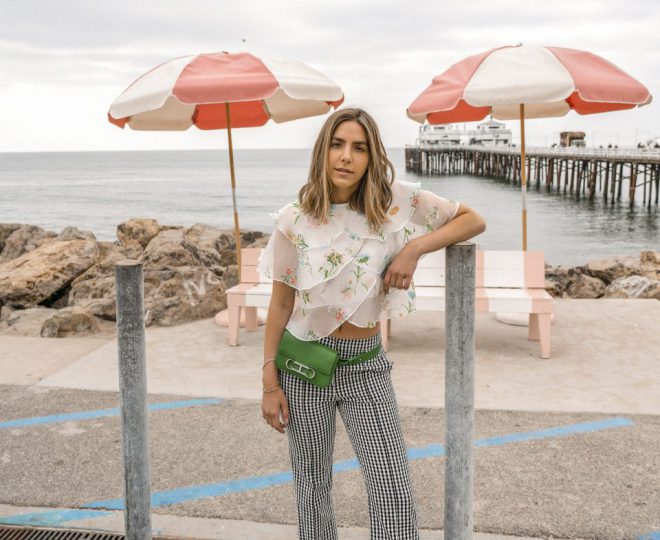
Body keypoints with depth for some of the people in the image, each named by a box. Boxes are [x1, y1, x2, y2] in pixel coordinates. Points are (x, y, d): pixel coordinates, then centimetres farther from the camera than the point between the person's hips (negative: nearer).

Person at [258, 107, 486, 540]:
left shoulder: (396, 201, -8)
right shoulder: (294, 221, -8)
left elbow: (473, 221, -1)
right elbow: (281, 303, -2)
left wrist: (414, 248, -16)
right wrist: (270, 383, -2)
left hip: (366, 365, 0)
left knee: (395, 492, -5)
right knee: (313, 485, 12)